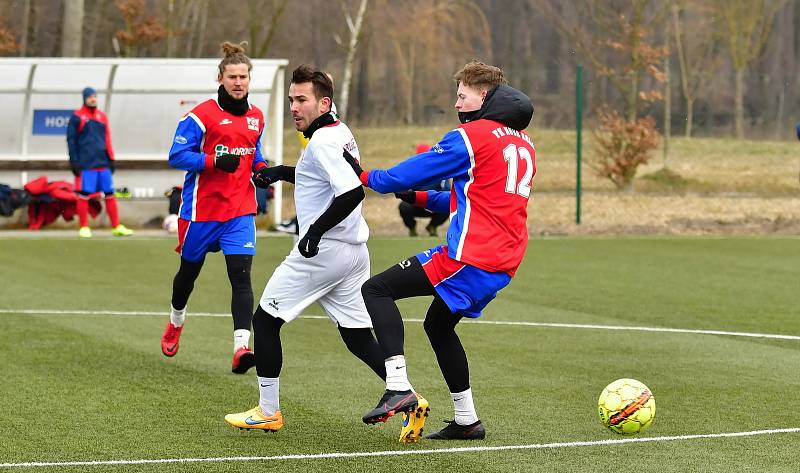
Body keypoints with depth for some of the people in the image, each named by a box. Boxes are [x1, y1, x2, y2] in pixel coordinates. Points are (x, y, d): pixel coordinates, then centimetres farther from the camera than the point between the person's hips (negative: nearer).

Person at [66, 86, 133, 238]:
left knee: (110, 194, 3)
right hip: (85, 163, -4)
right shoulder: (77, 117, 0)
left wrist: (111, 158, 11)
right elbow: (71, 140, -2)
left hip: (103, 163, 5)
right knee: (84, 195, -4)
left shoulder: (102, 116, 14)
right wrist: (74, 161, -7)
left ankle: (116, 227, 6)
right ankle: (84, 227, 5)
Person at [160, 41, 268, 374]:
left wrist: (262, 168, 3)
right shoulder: (202, 115, -10)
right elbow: (177, 156, -13)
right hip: (202, 208, -3)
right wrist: (215, 161, -25)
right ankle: (176, 322, 47)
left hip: (240, 212, 3)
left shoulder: (256, 118, 8)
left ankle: (241, 347, -25)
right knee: (189, 271, 17)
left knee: (241, 275, -15)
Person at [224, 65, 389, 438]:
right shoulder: (341, 133, 12)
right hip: (354, 251, 9)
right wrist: (282, 173, 24)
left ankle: (268, 412, 10)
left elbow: (353, 191, -28)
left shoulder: (322, 142, -17)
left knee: (265, 320, 5)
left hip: (322, 251, -9)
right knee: (358, 337, 10)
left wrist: (317, 229, -22)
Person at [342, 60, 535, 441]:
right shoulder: (523, 143, 19)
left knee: (376, 290, -7)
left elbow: (403, 176, -6)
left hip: (470, 254, -9)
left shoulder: (470, 136, -8)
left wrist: (362, 175, 12)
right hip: (505, 262, 9)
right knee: (438, 324, 25)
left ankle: (398, 387, -21)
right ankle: (467, 420, 25)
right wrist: (421, 199, 22)